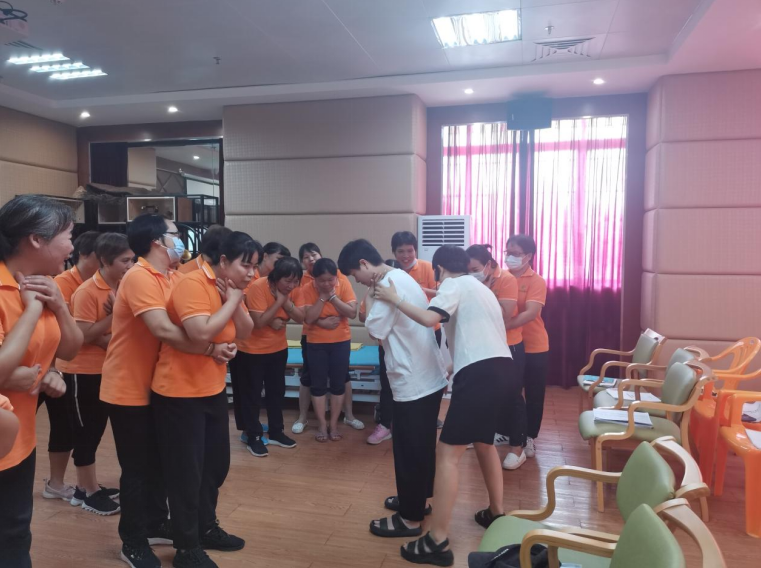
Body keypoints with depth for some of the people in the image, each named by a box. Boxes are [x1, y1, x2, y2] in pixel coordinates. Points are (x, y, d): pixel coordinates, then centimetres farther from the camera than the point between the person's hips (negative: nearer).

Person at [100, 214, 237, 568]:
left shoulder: (172, 277, 5)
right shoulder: (139, 277, -22)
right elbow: (164, 330, -32)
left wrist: (217, 345, -20)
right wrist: (210, 350, -25)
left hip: (155, 386, 8)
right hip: (128, 389, -8)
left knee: (158, 462, 20)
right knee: (137, 468, 5)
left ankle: (157, 525, 38)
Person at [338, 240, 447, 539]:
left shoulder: (389, 284, -18)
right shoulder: (401, 277, 13)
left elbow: (375, 329, -15)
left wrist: (370, 298, -3)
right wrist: (375, 295, 4)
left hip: (413, 381, -10)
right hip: (429, 376, 10)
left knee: (408, 449, 2)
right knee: (421, 445, 21)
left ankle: (410, 518, 15)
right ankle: (416, 498, 37)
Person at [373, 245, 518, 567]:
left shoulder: (453, 285, 0)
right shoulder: (479, 287, 27)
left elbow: (430, 318, -19)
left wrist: (394, 300, -8)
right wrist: (455, 366, 37)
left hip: (479, 374, -9)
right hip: (500, 370, 10)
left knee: (448, 453, -6)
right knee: (484, 442, 29)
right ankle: (496, 513, 41)